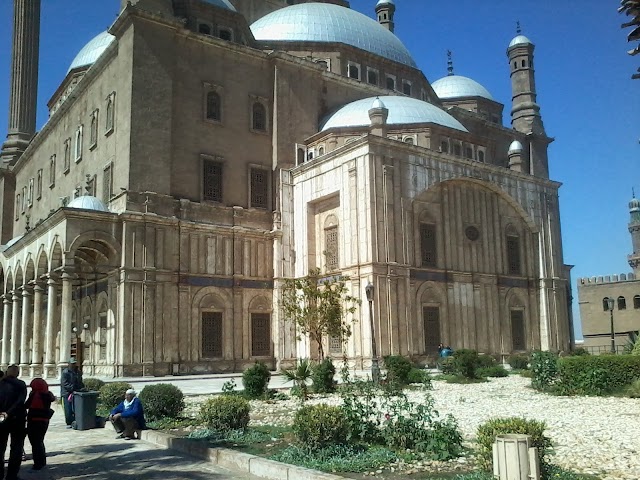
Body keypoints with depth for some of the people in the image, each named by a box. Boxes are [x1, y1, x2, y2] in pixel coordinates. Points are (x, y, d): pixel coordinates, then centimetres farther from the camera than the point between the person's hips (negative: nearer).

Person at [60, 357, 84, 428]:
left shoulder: (78, 372, 14)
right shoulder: (65, 372, -8)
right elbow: (65, 384, -15)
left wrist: (82, 388, 6)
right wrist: (72, 389, -23)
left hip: (76, 393, 6)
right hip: (67, 393, -6)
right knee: (68, 410, -4)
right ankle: (69, 423, 5)